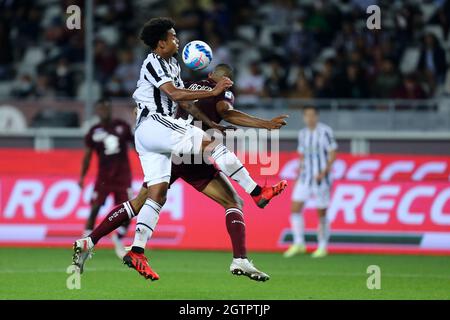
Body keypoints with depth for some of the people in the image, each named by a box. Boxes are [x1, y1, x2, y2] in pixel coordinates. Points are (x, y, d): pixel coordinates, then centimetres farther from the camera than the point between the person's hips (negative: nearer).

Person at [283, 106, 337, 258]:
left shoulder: (325, 131, -8)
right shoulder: (302, 134, 11)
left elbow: (332, 154, -10)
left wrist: (324, 172, -19)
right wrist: (298, 175, 15)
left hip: (321, 179, -6)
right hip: (305, 177, 6)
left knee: (321, 214, 0)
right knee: (295, 209, -6)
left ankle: (322, 247, 11)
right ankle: (299, 243, 2)